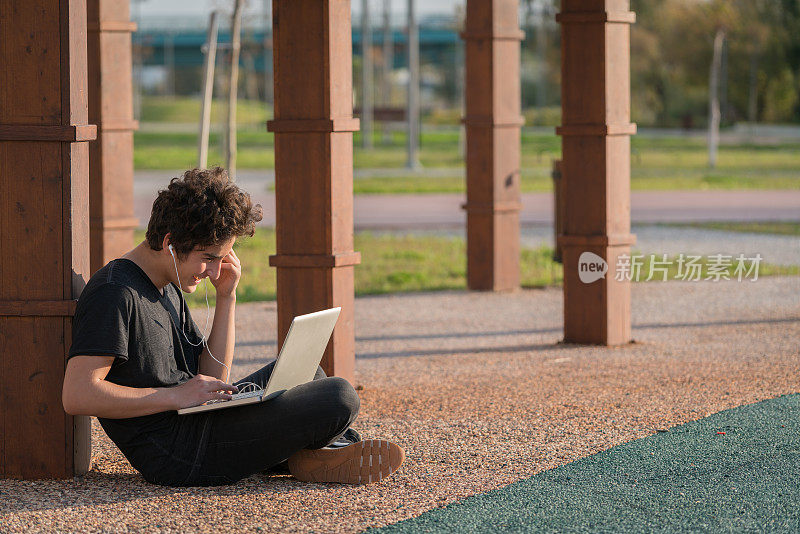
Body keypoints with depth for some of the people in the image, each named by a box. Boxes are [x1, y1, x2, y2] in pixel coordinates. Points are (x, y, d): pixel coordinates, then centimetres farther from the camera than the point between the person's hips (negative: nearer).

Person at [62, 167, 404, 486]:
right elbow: (77, 396, -25)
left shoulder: (169, 290, 16)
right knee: (338, 397, -17)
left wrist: (226, 296, 7)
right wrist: (175, 396, -24)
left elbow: (212, 377, 16)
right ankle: (304, 459, 11)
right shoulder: (114, 293, -15)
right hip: (177, 455, -10)